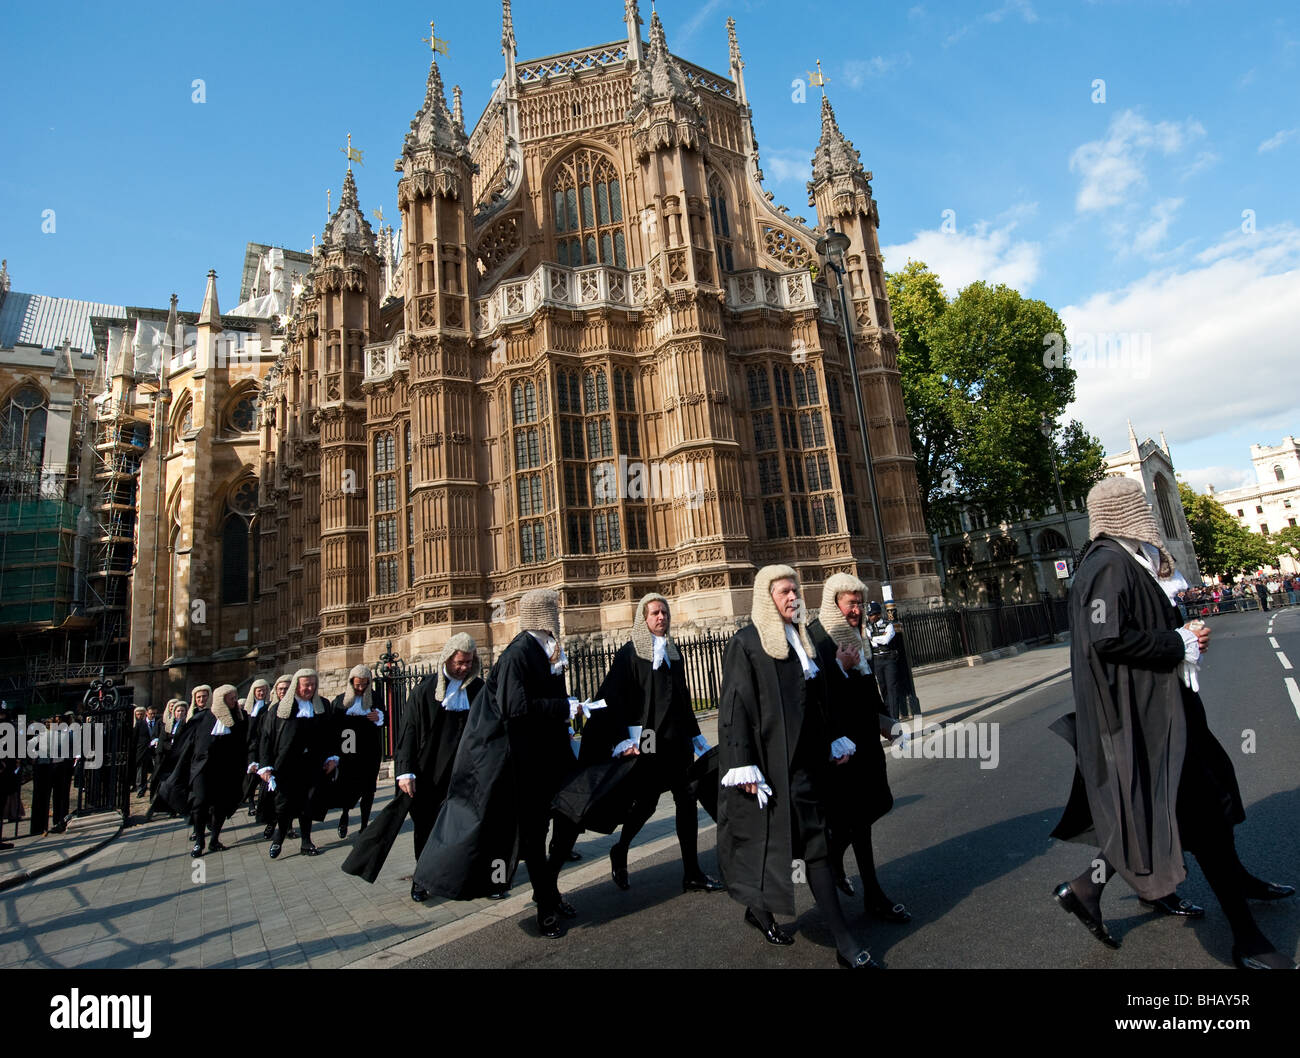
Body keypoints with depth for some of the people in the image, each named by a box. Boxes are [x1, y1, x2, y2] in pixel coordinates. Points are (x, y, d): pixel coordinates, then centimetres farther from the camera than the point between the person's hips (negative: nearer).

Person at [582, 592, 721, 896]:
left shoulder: (673, 651, 12)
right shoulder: (629, 653, -7)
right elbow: (613, 699, -12)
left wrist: (694, 734, 19)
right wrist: (620, 741, -19)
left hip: (677, 739, 6)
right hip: (648, 741, -6)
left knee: (687, 801, 4)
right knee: (646, 802, 3)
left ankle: (692, 874, 14)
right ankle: (620, 851, 31)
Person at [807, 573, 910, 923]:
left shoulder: (854, 635, 10)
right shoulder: (814, 637, -16)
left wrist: (880, 719, 20)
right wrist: (841, 668, -25)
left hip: (863, 734, 8)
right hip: (839, 738, -8)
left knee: (855, 813, 14)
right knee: (857, 815, 0)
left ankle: (833, 861, 37)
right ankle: (873, 895, 13)